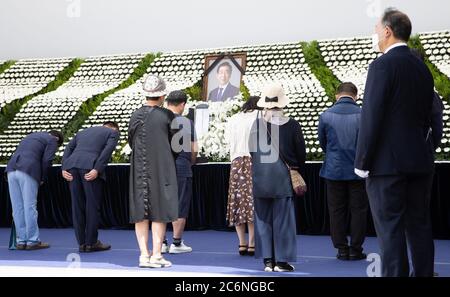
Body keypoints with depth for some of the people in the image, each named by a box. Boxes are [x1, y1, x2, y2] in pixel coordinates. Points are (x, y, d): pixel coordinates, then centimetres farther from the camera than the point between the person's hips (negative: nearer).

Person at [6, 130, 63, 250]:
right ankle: (32, 241, 5)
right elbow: (46, 160, -3)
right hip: (28, 171, -6)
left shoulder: (31, 136, 33)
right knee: (30, 207, 0)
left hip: (12, 169, 6)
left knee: (17, 208, 9)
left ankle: (21, 241, 13)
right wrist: (42, 179, 9)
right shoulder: (52, 141, 12)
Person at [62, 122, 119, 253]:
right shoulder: (113, 133, 17)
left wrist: (64, 169, 7)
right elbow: (108, 150, -3)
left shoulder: (83, 132, 32)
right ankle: (91, 243, 7)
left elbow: (68, 148, 17)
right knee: (93, 206, 3)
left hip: (72, 166, 5)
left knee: (78, 206, 9)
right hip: (90, 167, -5)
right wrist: (97, 170, -12)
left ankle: (82, 243, 12)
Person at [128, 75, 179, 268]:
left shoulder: (135, 116, 3)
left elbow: (131, 142, 11)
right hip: (161, 169, -4)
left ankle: (144, 255, 8)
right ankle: (156, 256, 0)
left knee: (141, 213, 8)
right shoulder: (167, 116, -8)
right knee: (159, 211, 1)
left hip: (139, 170, 4)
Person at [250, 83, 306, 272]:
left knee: (263, 218, 9)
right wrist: (297, 171, 16)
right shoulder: (291, 125, -8)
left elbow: (250, 151, 1)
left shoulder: (254, 124, -5)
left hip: (259, 178, 2)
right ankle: (282, 260, 5)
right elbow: (301, 152, 0)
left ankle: (268, 260, 10)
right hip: (282, 178, -2)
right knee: (282, 219, 5)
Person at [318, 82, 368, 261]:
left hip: (334, 170, 1)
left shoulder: (326, 115, -5)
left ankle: (341, 248, 12)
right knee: (358, 209, 8)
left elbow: (322, 142, 6)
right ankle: (355, 249, 10)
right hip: (358, 170, -1)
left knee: (337, 210, 9)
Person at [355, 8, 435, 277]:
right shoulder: (423, 69, 12)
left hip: (387, 163, -7)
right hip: (420, 162, 7)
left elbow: (371, 117, -14)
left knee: (390, 229, -4)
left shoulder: (383, 65, -10)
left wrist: (362, 163, -9)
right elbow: (427, 118, 15)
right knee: (419, 226, 11)